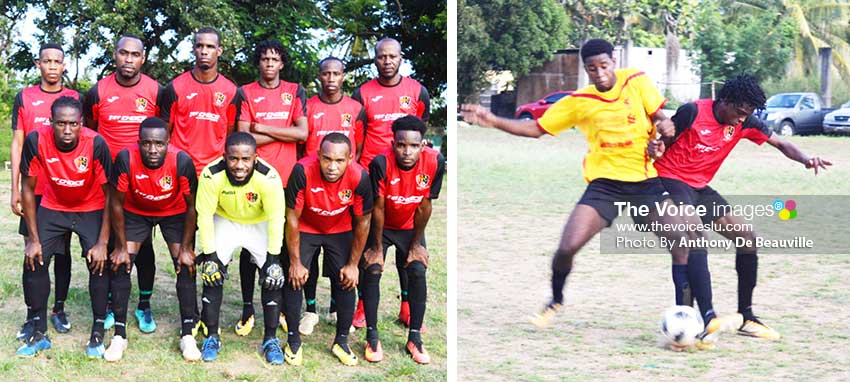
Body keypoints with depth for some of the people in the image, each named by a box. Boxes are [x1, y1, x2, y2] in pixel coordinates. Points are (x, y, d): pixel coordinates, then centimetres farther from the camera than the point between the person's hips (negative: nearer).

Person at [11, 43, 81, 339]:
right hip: (34, 189, -1)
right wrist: (15, 189, -1)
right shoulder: (24, 98, 5)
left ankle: (59, 309, 17)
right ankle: (32, 315, 6)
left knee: (63, 249, 6)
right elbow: (17, 144, 5)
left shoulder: (75, 99, 7)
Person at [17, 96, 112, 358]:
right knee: (34, 261, -9)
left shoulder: (96, 144, -29)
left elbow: (109, 194, -19)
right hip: (53, 208, 2)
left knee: (99, 263, -17)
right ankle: (39, 333, 6)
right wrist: (34, 239, -12)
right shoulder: (36, 141, -25)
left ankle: (97, 334, -1)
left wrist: (102, 242, -21)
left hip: (92, 210, -2)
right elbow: (29, 190, -12)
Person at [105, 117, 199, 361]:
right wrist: (121, 247, -13)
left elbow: (191, 206, -17)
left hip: (175, 213, 0)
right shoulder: (126, 159, -31)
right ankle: (119, 335, 0)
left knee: (186, 267, -11)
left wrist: (185, 248, -14)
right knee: (120, 266, -10)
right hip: (135, 211, 1)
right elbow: (116, 203, -17)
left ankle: (187, 335, -1)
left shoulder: (182, 162, -32)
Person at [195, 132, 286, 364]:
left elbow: (276, 218, -24)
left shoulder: (268, 177, -33)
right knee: (212, 274, -11)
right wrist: (210, 255, -19)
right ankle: (212, 337, 4)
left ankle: (270, 340, 4)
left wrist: (273, 258, -22)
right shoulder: (212, 175, -31)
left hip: (260, 224, 0)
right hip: (225, 221, 1)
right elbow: (204, 215, -21)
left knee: (273, 277, -10)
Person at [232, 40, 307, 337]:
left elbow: (303, 133, -4)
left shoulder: (295, 92, 9)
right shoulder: (245, 93, 5)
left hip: (286, 179, 1)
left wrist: (262, 128, -5)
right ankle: (248, 309, 8)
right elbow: (243, 138, -6)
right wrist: (284, 132, -6)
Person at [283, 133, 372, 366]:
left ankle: (342, 341, 15)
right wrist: (295, 262, -15)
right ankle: (293, 340, 11)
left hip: (340, 231, 1)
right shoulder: (303, 171, -35)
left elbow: (362, 222, -13)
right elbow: (292, 218, -21)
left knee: (346, 282, -4)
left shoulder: (359, 178, -30)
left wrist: (353, 265, -7)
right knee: (294, 280, -7)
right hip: (305, 229, -1)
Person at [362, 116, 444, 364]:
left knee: (418, 272, -10)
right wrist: (377, 247, -13)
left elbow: (424, 206, -13)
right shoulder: (381, 163, -32)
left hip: (410, 227, 2)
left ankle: (415, 338, 1)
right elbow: (378, 208, -21)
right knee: (372, 270, -15)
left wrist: (416, 244, -6)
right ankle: (372, 336, -3)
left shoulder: (434, 162, -25)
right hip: (381, 226, -2)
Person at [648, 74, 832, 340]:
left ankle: (745, 318, 12)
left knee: (748, 240, 2)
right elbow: (666, 143, -5)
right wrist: (657, 150, -29)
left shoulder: (745, 123, -1)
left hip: (700, 188, 7)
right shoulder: (692, 112, -16)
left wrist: (805, 159, -17)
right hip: (671, 180, -7)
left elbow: (780, 144, 2)